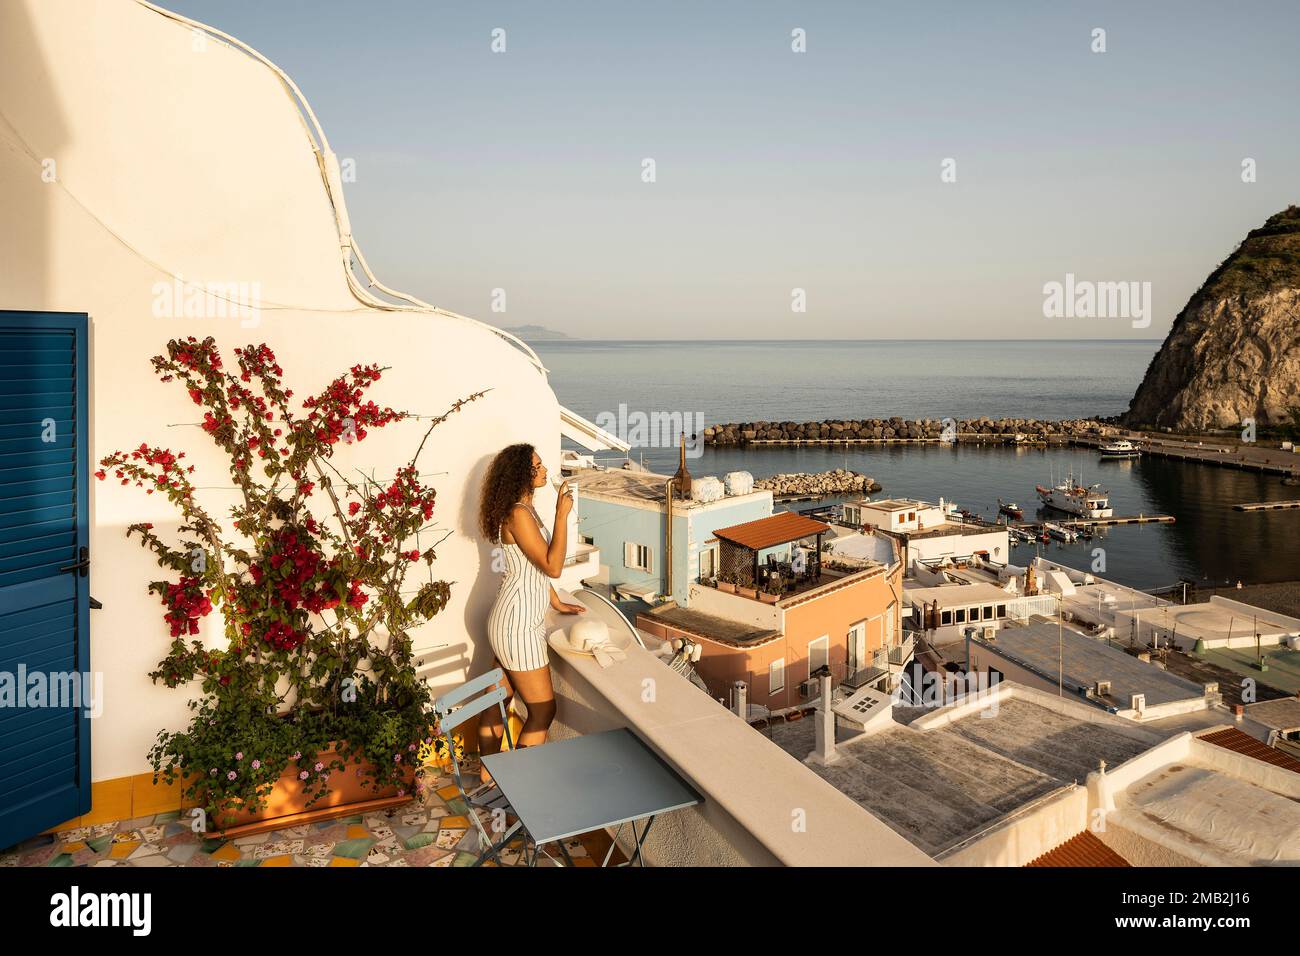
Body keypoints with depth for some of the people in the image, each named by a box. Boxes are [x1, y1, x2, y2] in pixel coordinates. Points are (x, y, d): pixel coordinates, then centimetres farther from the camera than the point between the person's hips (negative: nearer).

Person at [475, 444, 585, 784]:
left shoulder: (525, 507, 9)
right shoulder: (518, 513, -22)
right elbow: (552, 567, -24)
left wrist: (557, 603, 24)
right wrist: (562, 515, -21)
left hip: (513, 621, 10)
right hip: (518, 626, -10)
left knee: (499, 699, 20)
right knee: (543, 710, 2)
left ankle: (488, 773, 34)